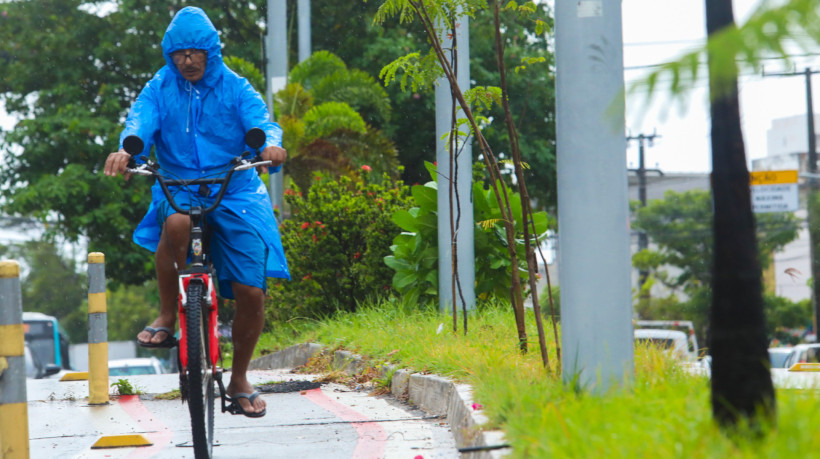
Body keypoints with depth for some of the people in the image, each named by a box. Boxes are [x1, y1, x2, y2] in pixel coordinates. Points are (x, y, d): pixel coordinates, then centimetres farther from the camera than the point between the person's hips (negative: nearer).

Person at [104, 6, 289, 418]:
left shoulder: (234, 88, 2)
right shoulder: (160, 88, 3)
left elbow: (260, 119, -15)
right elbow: (141, 120, -15)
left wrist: (271, 144, -40)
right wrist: (126, 150, -39)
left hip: (234, 191, 1)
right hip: (179, 188, 0)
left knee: (251, 291, -7)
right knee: (175, 223, -39)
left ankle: (239, 380, 15)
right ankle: (166, 317, -19)